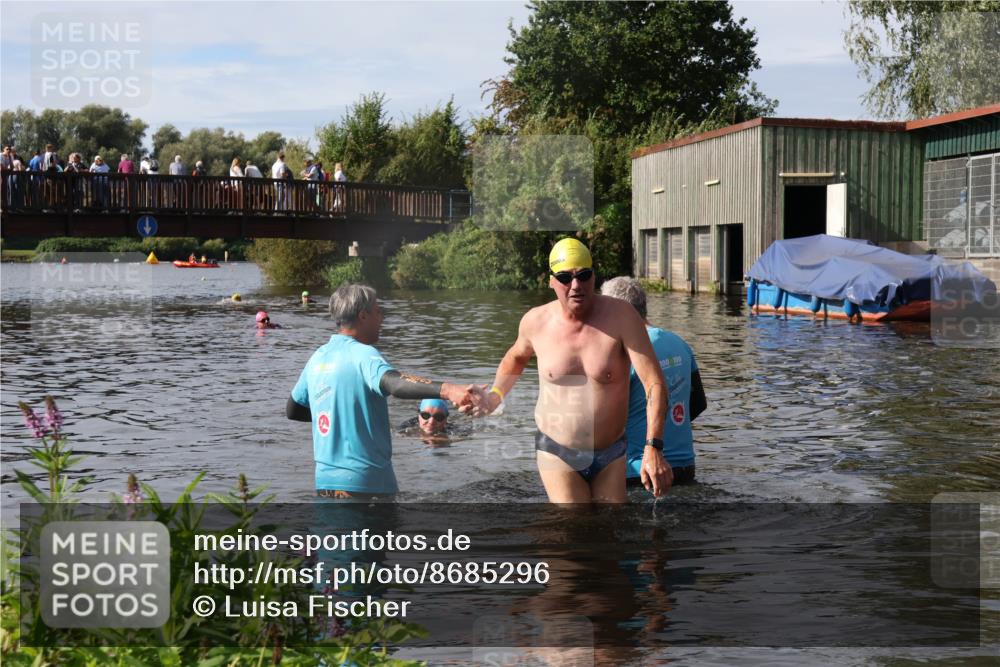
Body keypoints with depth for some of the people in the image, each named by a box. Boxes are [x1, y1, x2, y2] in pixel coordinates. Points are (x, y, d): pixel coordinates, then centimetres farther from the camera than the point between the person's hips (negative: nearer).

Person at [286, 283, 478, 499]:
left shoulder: (318, 357, 10)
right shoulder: (362, 354, -14)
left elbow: (292, 410, 20)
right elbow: (394, 383, -35)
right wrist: (446, 390, -50)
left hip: (325, 480, 8)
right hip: (365, 483, -8)